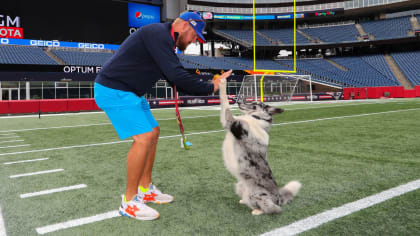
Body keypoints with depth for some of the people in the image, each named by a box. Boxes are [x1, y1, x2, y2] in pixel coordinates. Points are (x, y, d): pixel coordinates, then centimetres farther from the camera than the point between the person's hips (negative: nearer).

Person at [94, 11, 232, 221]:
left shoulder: (164, 41, 15)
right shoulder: (158, 33, -18)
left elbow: (177, 81, 15)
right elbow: (176, 75, -28)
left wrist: (209, 86, 5)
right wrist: (209, 88, -18)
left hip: (131, 93, 11)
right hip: (113, 91, -11)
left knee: (153, 132, 13)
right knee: (144, 137, -17)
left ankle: (145, 189, 23)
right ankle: (129, 201, -4)